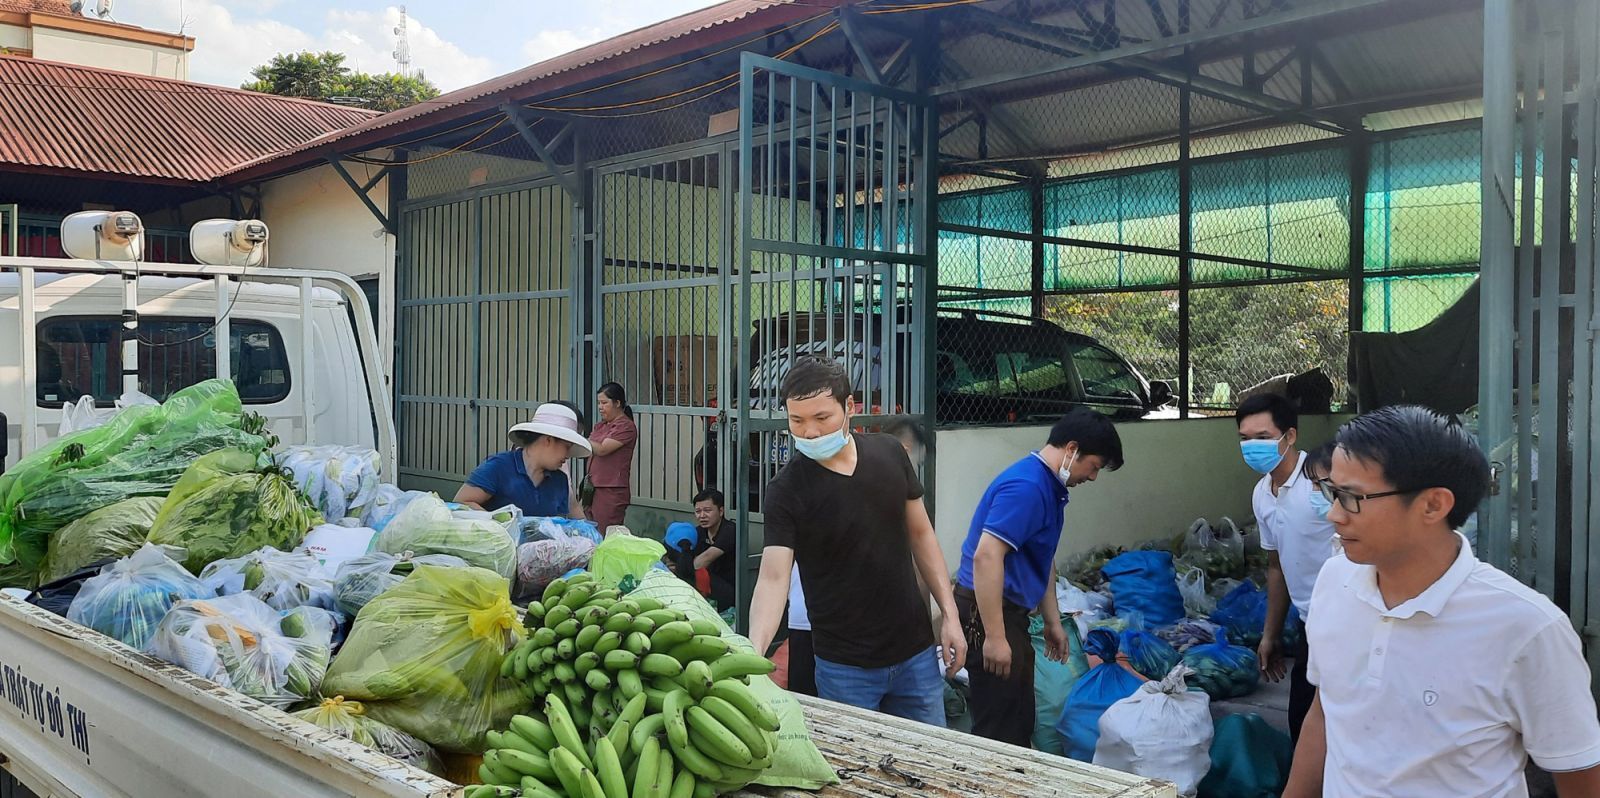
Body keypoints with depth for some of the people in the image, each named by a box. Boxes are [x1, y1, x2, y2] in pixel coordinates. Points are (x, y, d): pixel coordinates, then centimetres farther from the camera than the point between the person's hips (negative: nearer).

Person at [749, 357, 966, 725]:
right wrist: (753, 653, -36)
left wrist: (950, 615, 3)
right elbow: (773, 578, -21)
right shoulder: (787, 490, -14)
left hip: (915, 651, 4)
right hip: (845, 667, -4)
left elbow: (920, 533, 7)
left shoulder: (889, 453, -2)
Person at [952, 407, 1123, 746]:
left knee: (1019, 723, 19)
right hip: (987, 612, -11)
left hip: (1010, 611, 11)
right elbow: (986, 556, -29)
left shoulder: (1050, 486, 12)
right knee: (999, 732, -4)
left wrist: (1052, 621, 25)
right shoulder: (1026, 487, -21)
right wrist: (994, 637, -28)